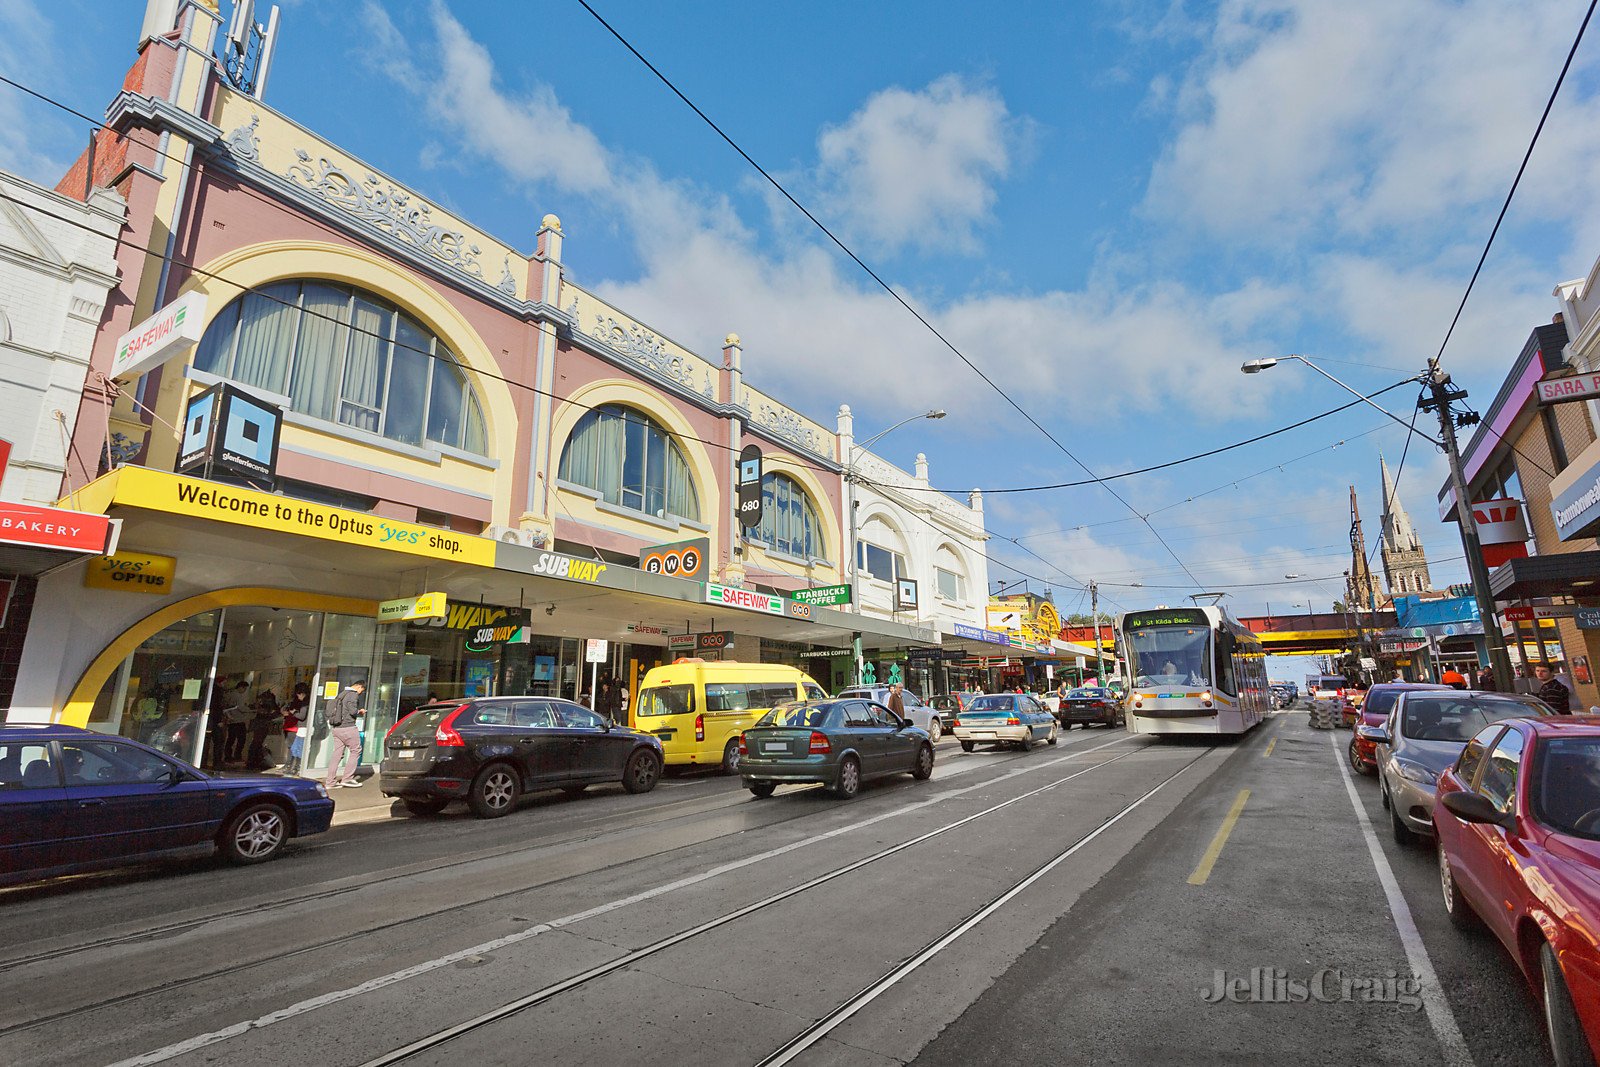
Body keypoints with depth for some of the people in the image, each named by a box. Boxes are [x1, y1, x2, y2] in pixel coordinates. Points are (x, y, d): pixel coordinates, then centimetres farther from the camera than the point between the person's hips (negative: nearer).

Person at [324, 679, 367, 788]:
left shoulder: (341, 694, 16)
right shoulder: (353, 695, -11)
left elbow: (330, 709, 20)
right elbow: (352, 711, -20)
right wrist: (360, 711, -1)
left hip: (336, 728, 9)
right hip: (348, 727, -9)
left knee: (337, 753, 10)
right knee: (356, 751, 2)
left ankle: (330, 781, 9)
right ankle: (347, 778, 2)